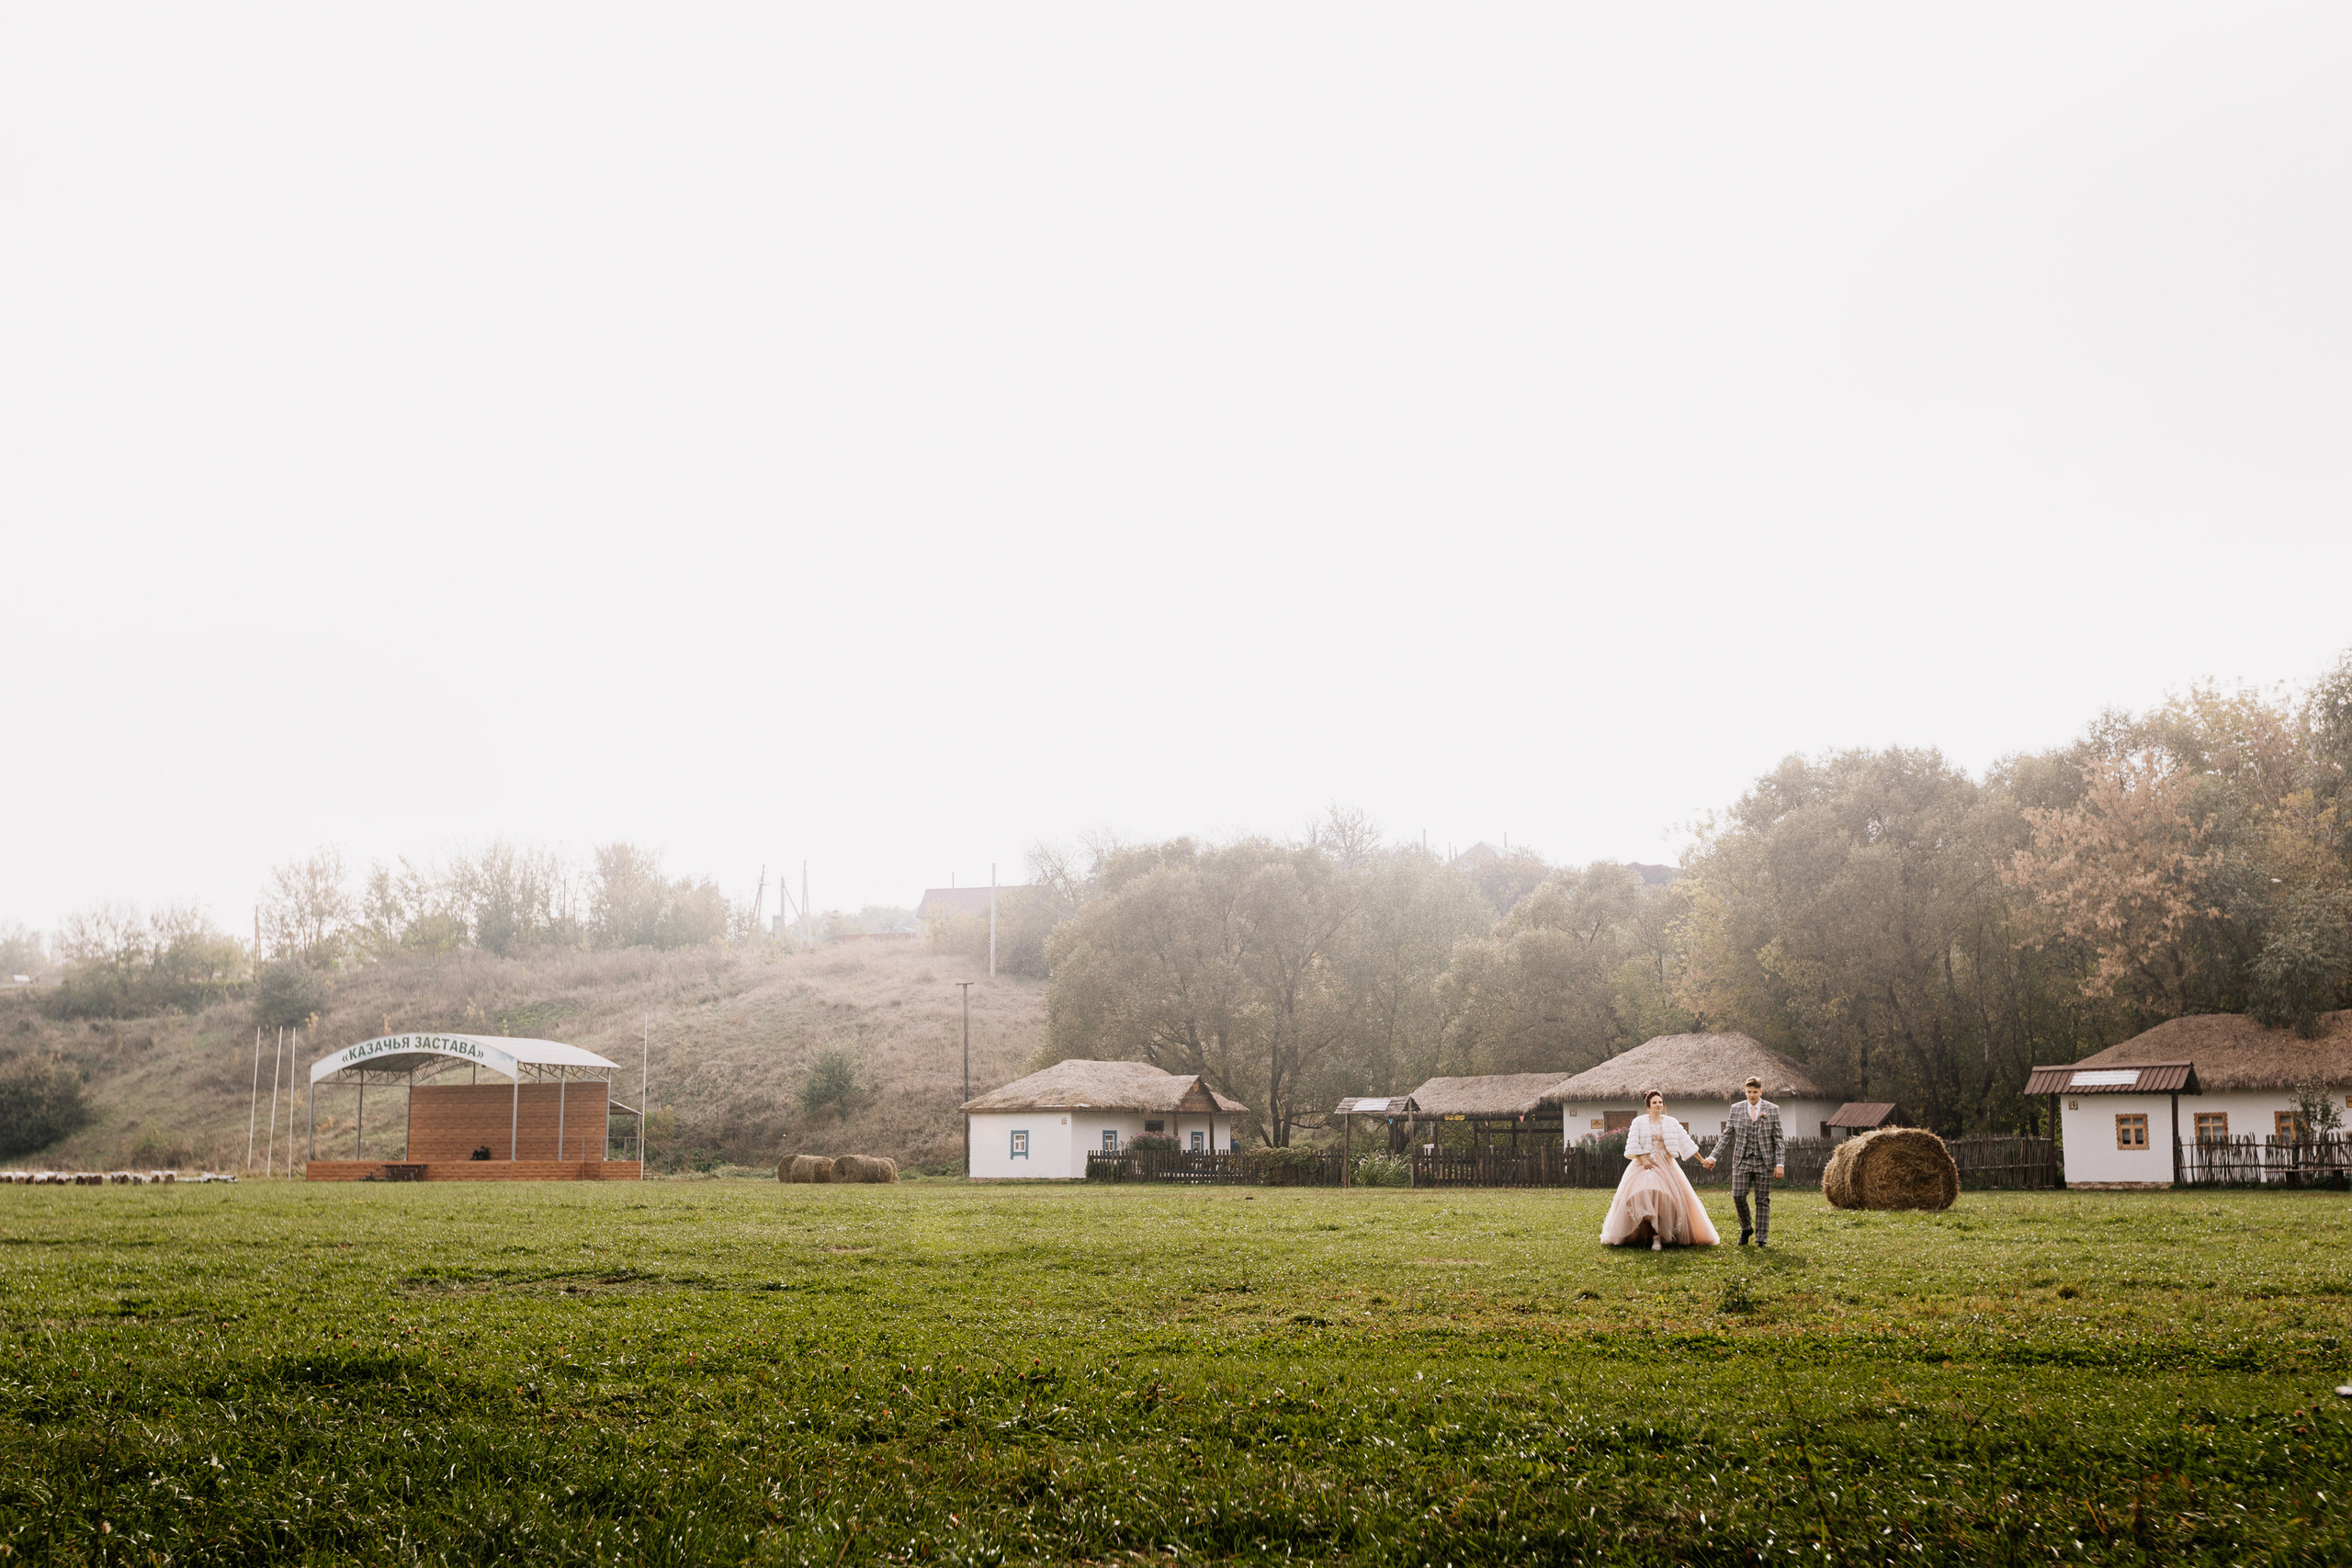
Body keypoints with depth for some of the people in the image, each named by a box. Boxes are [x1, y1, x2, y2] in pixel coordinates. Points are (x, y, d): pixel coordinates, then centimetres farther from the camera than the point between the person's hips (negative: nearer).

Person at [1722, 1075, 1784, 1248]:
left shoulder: (1772, 1109, 3)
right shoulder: (1736, 1109, 7)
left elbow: (1778, 1139, 2)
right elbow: (1727, 1135, 9)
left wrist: (1780, 1164, -5)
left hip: (1764, 1162, -1)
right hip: (1742, 1161, 1)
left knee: (1763, 1201, 0)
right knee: (1738, 1196, -8)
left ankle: (1762, 1238, 8)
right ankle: (1746, 1228, 16)